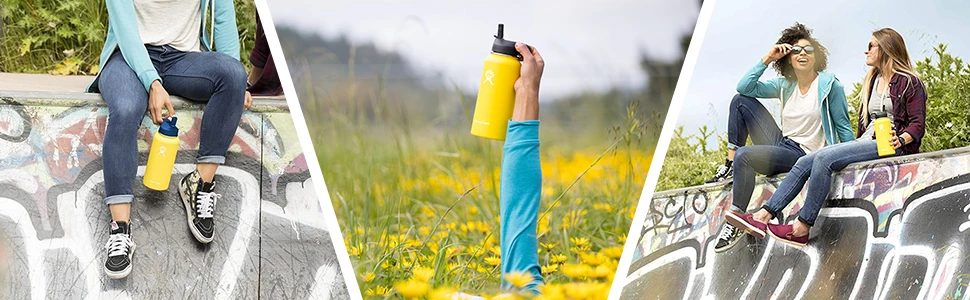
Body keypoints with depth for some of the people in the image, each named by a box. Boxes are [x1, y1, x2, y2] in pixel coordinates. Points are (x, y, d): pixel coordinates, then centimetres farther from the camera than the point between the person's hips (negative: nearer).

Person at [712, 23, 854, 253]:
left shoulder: (830, 85, -7)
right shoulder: (785, 85, 9)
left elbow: (843, 127, -4)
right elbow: (744, 87, 0)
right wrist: (767, 59, -3)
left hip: (802, 155, -7)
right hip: (782, 143, 7)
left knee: (744, 156, -30)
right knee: (741, 101, 4)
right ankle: (731, 164, 1)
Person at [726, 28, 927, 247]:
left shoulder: (909, 82, 0)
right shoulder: (872, 82, 25)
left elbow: (918, 124, -8)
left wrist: (901, 139, -26)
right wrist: (856, 145, 13)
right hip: (865, 142, 9)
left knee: (824, 159, -29)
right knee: (805, 162, -11)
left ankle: (803, 228, -33)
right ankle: (764, 216, -22)